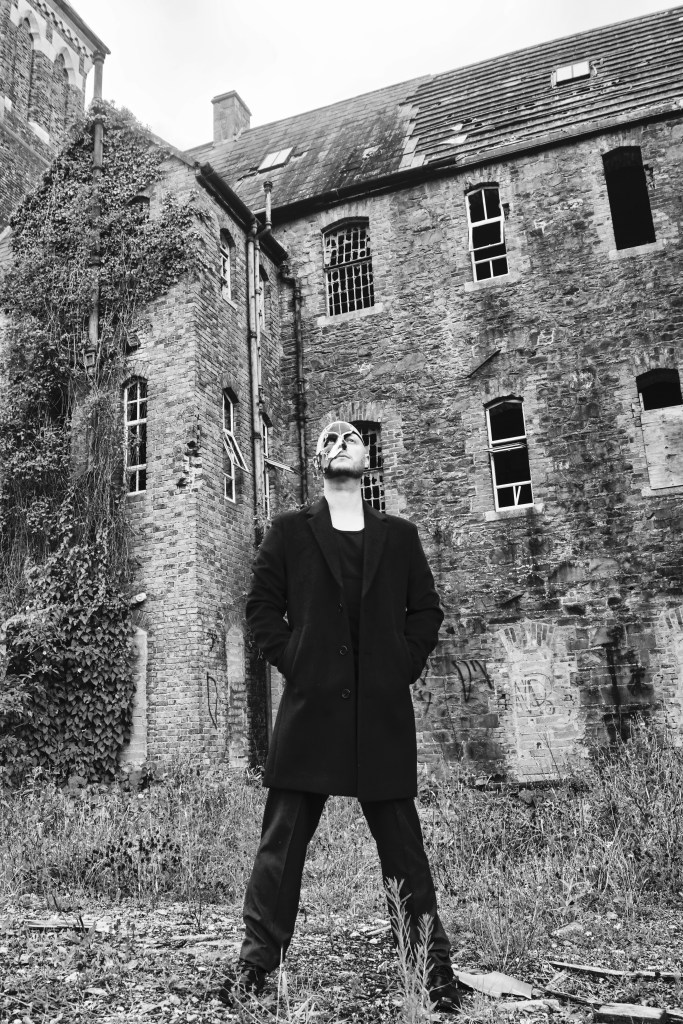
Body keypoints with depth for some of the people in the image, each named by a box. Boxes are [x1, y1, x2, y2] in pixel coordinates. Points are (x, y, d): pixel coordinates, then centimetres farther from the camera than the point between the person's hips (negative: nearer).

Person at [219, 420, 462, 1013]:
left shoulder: (400, 536, 13)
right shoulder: (289, 533, 9)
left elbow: (426, 610, 14)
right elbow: (262, 604, 7)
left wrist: (405, 668, 3)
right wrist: (291, 663, -2)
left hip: (384, 710, 1)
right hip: (311, 707, -1)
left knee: (402, 841, 7)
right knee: (283, 839, 3)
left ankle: (434, 965, 18)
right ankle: (257, 962, 16)